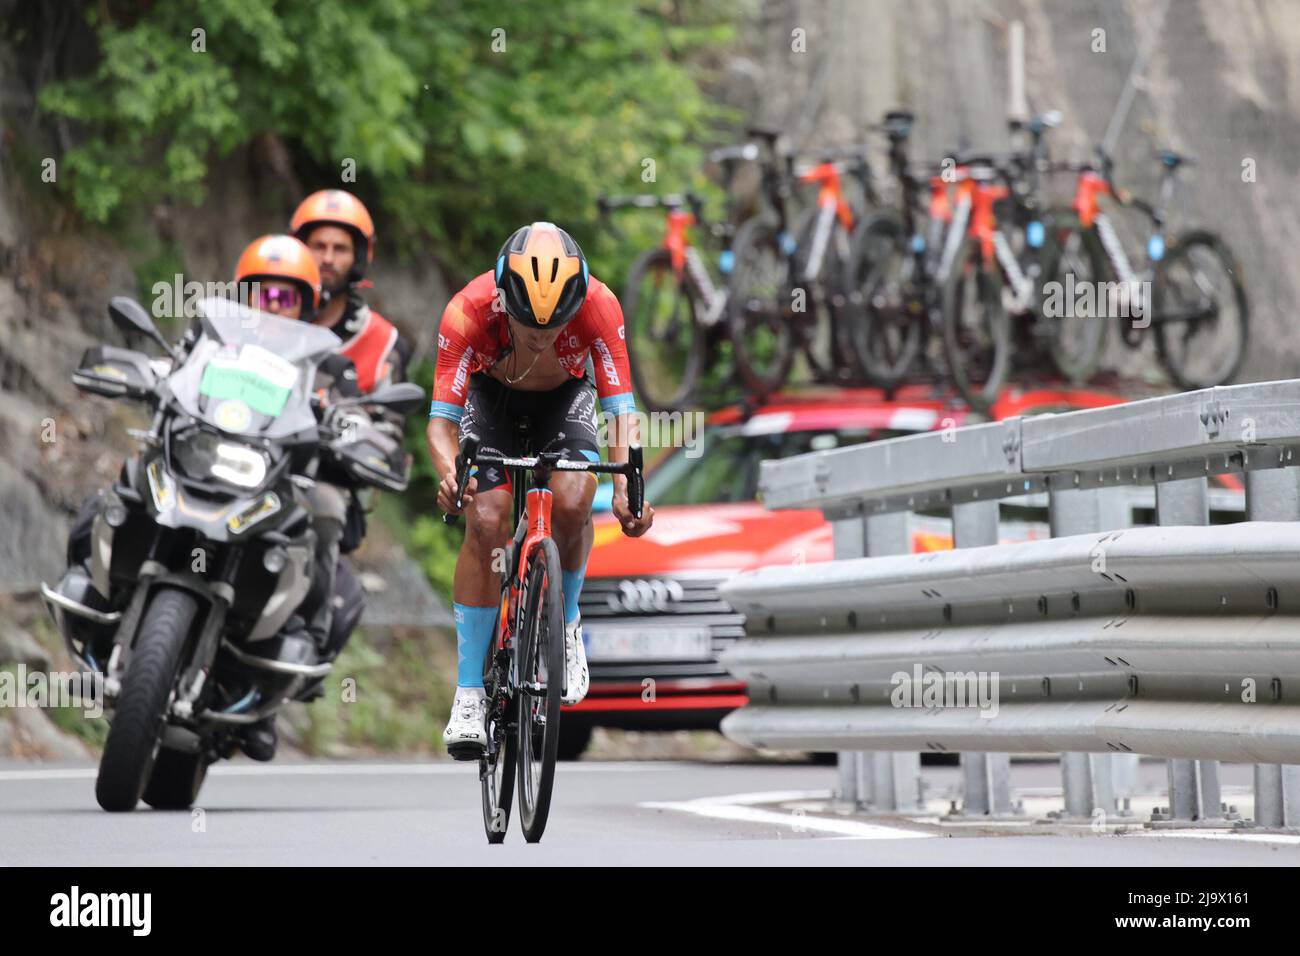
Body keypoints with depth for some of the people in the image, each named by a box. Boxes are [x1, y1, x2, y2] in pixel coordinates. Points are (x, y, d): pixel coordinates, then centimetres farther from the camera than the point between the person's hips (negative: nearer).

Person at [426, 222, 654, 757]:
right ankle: (470, 692, -12)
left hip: (564, 397, 1)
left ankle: (565, 620, 4)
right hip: (490, 396, -1)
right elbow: (441, 418, -34)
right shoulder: (469, 310, -36)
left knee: (571, 505, -26)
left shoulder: (598, 307, -34)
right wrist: (449, 472, -56)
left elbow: (622, 410, -34)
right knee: (486, 522, -21)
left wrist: (626, 487, -51)